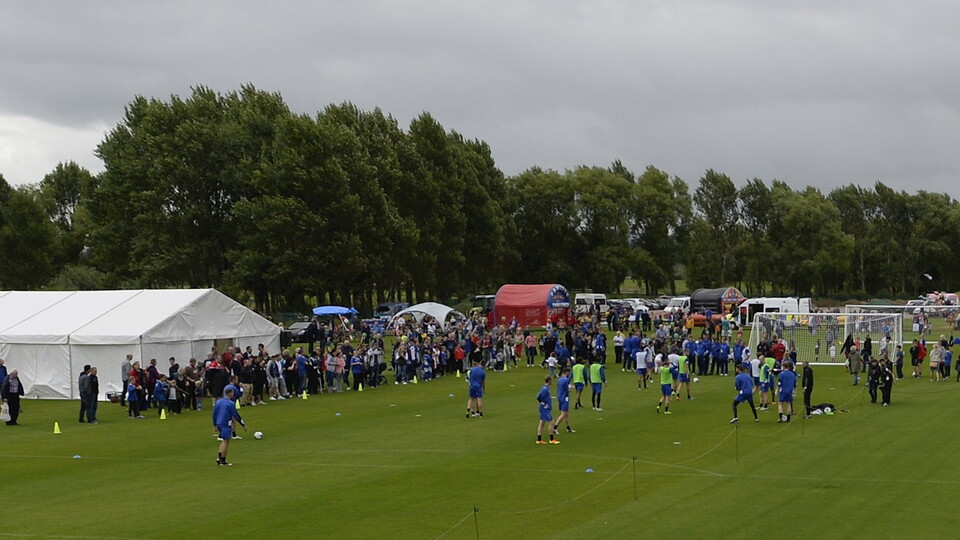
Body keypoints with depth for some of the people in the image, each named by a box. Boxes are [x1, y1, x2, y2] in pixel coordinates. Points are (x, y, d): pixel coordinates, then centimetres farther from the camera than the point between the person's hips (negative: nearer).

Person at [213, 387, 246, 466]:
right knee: (226, 442, 2)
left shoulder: (218, 401, 7)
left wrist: (215, 425, 20)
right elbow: (236, 416, -13)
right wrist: (243, 425, -5)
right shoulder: (230, 403, -15)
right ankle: (223, 461, 6)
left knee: (224, 441, 20)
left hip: (219, 424, 7)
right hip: (226, 425, -7)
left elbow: (214, 414, 11)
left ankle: (219, 457, 12)